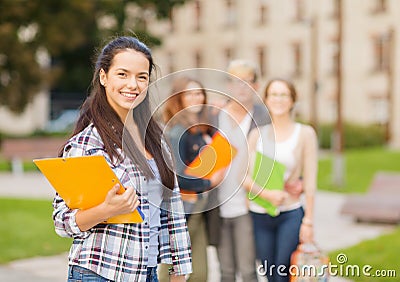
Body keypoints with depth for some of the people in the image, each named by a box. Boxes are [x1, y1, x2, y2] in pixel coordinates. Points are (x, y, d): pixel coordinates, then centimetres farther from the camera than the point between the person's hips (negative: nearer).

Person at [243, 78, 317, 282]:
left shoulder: (304, 133, 1)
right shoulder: (257, 134, 7)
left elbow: (310, 180, 0)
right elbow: (244, 176, 2)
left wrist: (308, 221, -5)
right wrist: (266, 193, -16)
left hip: (290, 215, -2)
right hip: (259, 216, 3)